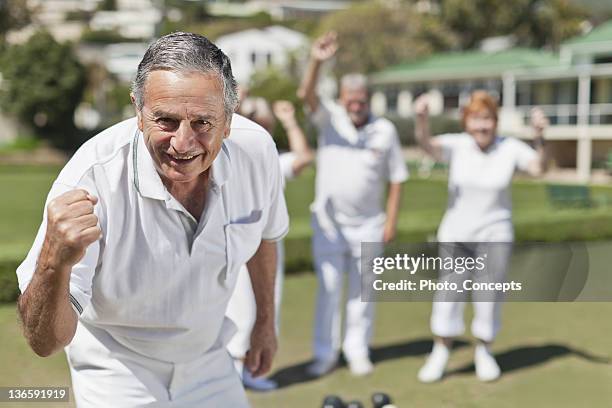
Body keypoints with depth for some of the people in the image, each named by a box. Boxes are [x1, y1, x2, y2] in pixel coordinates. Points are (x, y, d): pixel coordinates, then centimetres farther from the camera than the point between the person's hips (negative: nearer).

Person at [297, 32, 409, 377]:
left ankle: (358, 350, 19)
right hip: (329, 222, -1)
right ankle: (325, 353, 9)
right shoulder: (330, 118, -2)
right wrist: (316, 61, -37)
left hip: (368, 224, 1)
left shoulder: (385, 130, -2)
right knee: (328, 288, 0)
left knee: (363, 290, 7)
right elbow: (307, 94, -21)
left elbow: (397, 178, 2)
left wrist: (392, 219, -3)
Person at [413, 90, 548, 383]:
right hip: (456, 234, 0)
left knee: (489, 296, 3)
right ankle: (440, 353, 17)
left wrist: (540, 137, -37)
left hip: (495, 235, 0)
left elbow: (539, 169, -20)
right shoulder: (456, 145, -10)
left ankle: (484, 352, 26)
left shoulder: (510, 148, -7)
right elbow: (426, 144, -28)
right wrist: (421, 118, -48)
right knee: (449, 294, 0)